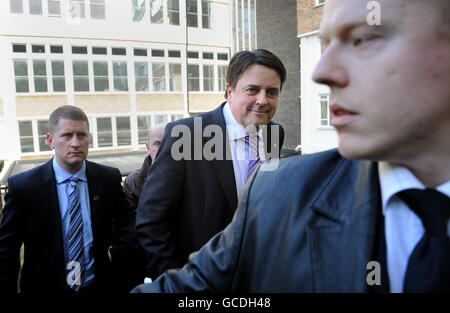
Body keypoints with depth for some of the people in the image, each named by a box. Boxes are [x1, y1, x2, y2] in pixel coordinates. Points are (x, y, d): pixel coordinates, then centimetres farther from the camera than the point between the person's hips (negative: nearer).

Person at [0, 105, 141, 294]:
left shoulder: (110, 178, -8)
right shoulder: (21, 186, -13)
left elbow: (126, 221, 6)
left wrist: (119, 249, -11)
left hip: (101, 286, 2)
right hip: (46, 287, -1)